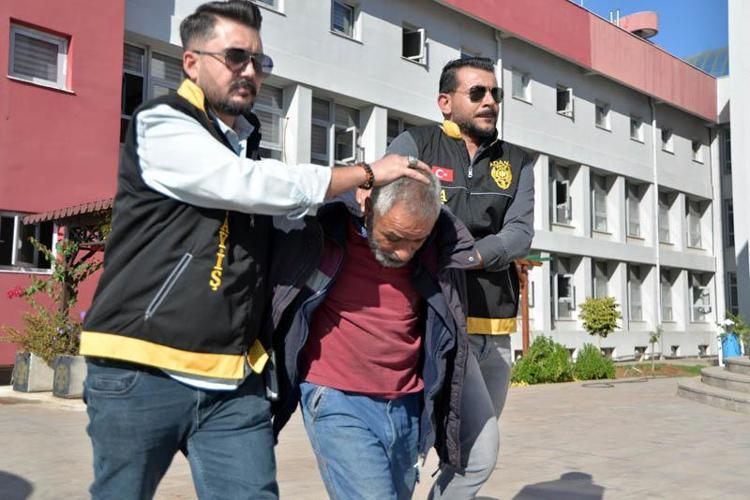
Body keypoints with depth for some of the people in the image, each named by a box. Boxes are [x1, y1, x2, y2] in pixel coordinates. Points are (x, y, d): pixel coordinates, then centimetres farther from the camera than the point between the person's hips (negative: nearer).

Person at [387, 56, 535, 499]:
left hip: (496, 330, 6)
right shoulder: (414, 145, 3)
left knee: (471, 450, 14)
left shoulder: (516, 163, 14)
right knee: (480, 449, -17)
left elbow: (520, 235, 0)